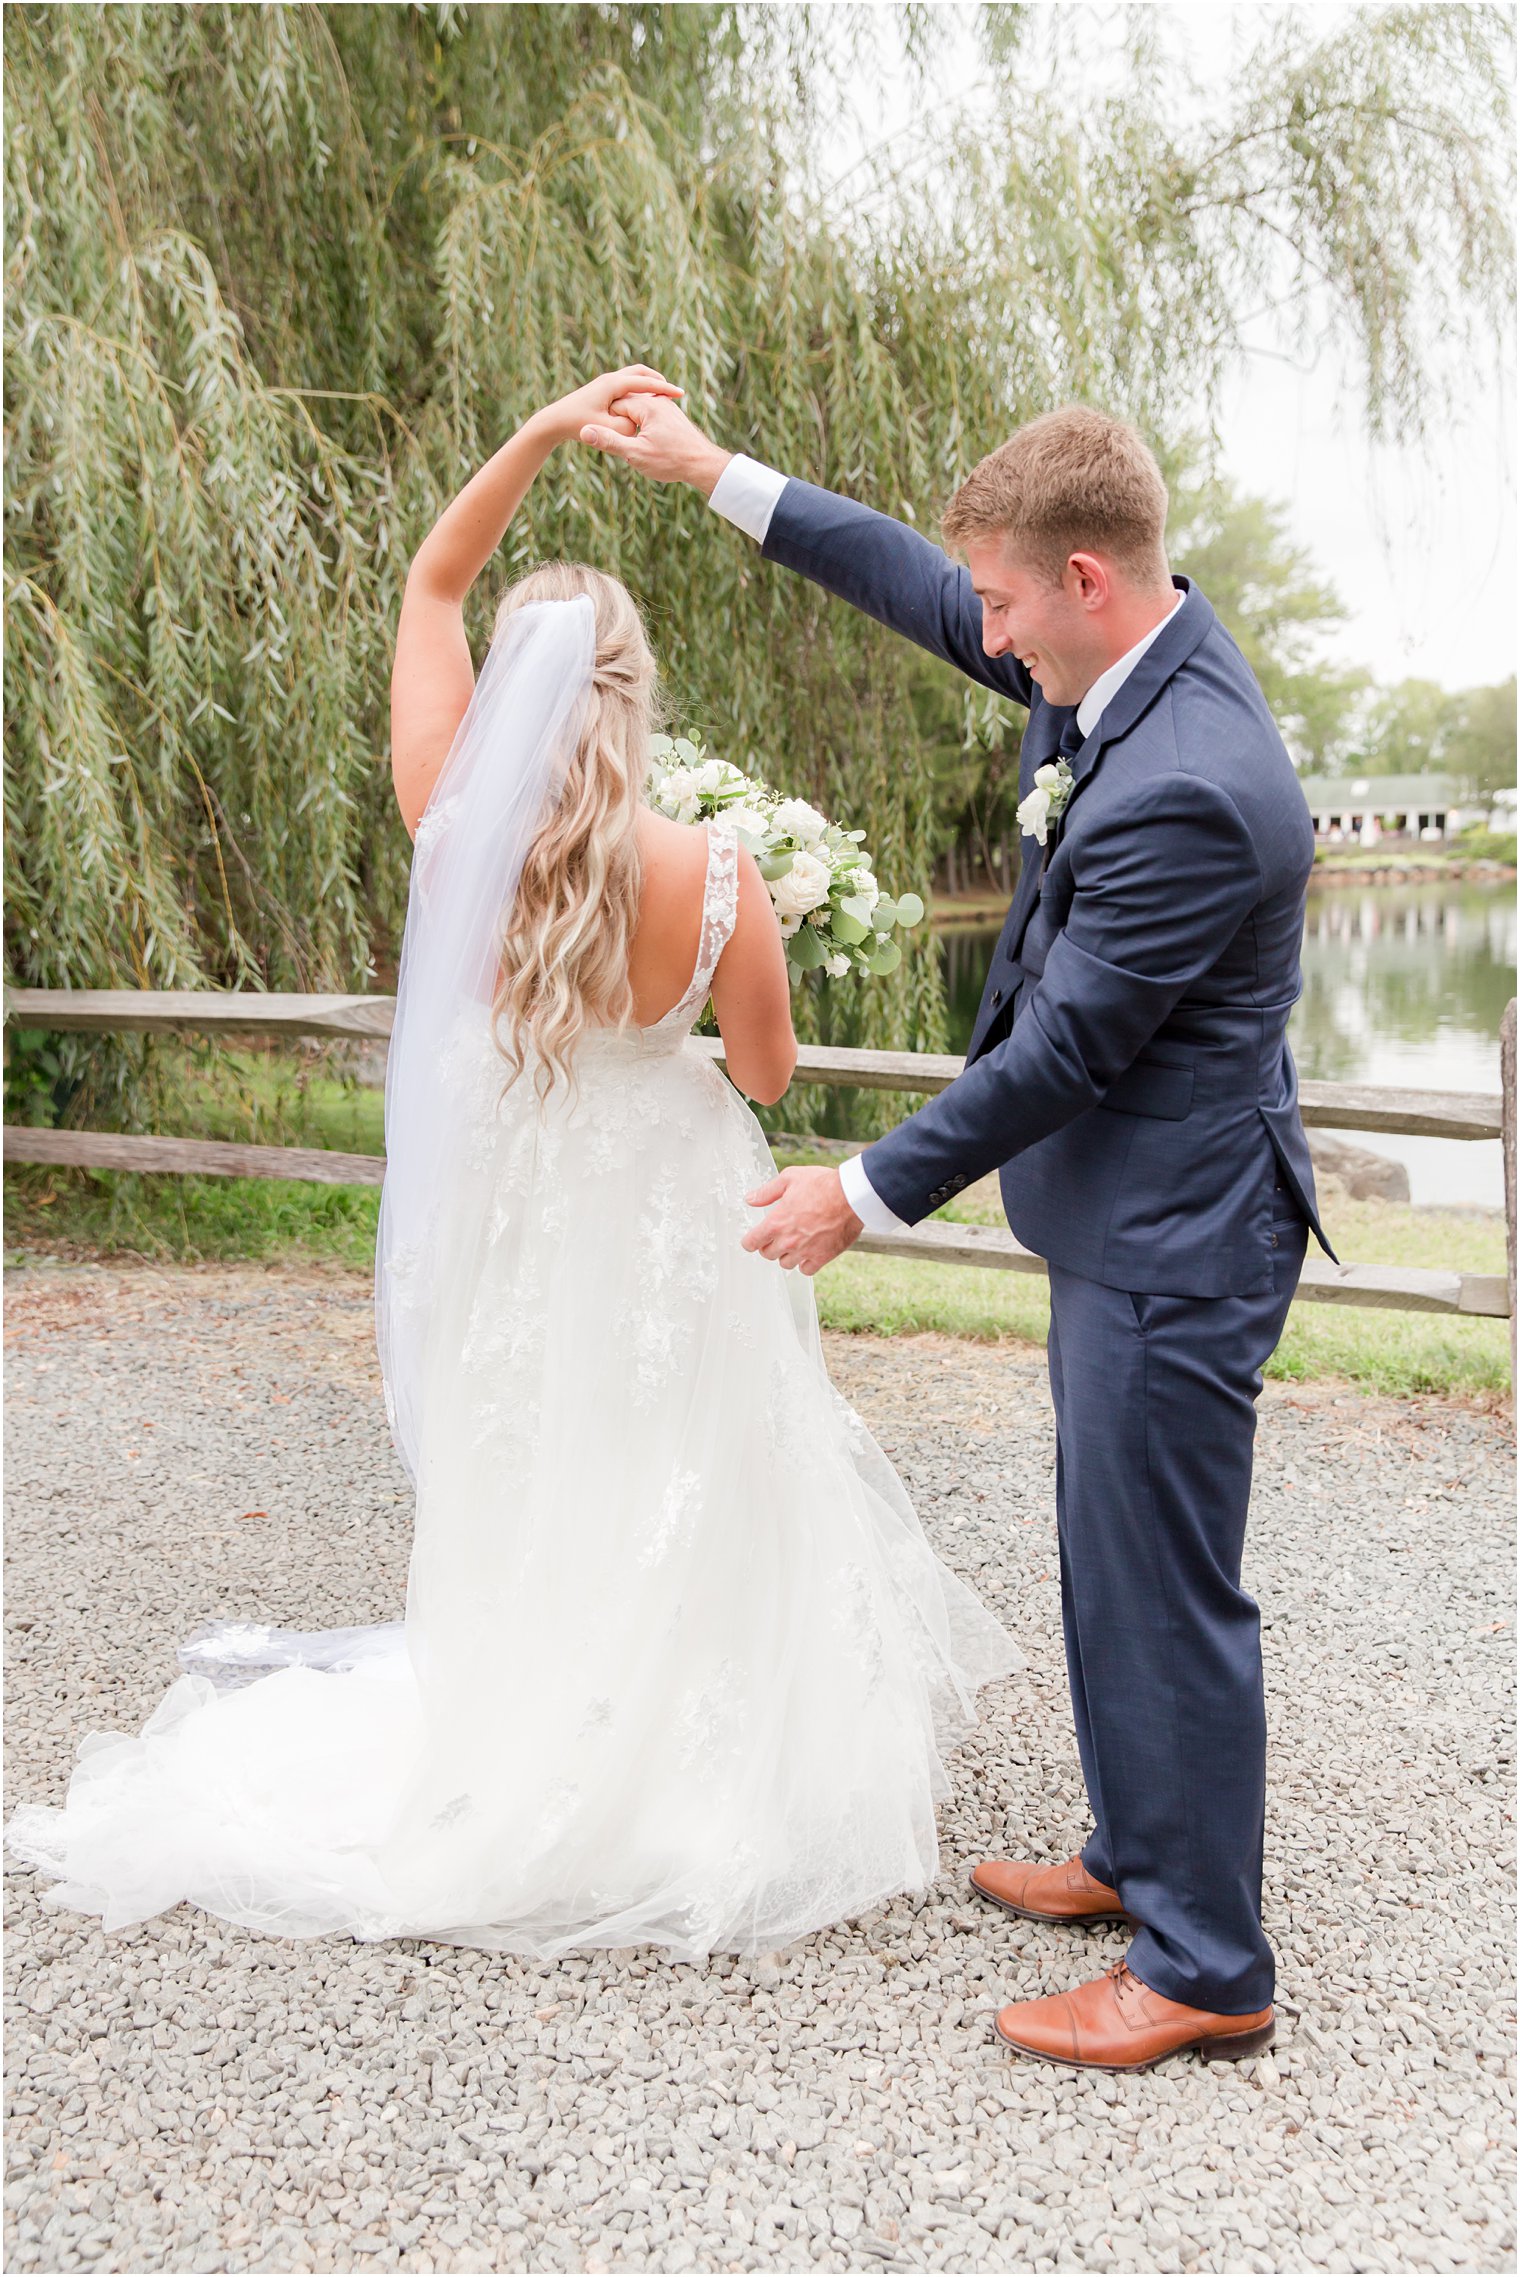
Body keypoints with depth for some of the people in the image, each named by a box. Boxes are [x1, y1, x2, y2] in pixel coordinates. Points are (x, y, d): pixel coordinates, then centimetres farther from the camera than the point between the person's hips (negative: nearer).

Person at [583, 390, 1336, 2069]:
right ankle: (1138, 1856, 39)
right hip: (1135, 1214, 10)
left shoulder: (1186, 791, -28)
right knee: (1113, 1567, 21)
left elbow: (1065, 1048, -23)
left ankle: (1205, 1968, 18)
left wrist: (869, 1193, -13)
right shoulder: (1134, 650, 2)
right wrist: (718, 475, 16)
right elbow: (924, 590, 15)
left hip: (1172, 1236, -10)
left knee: (1164, 1593, 1)